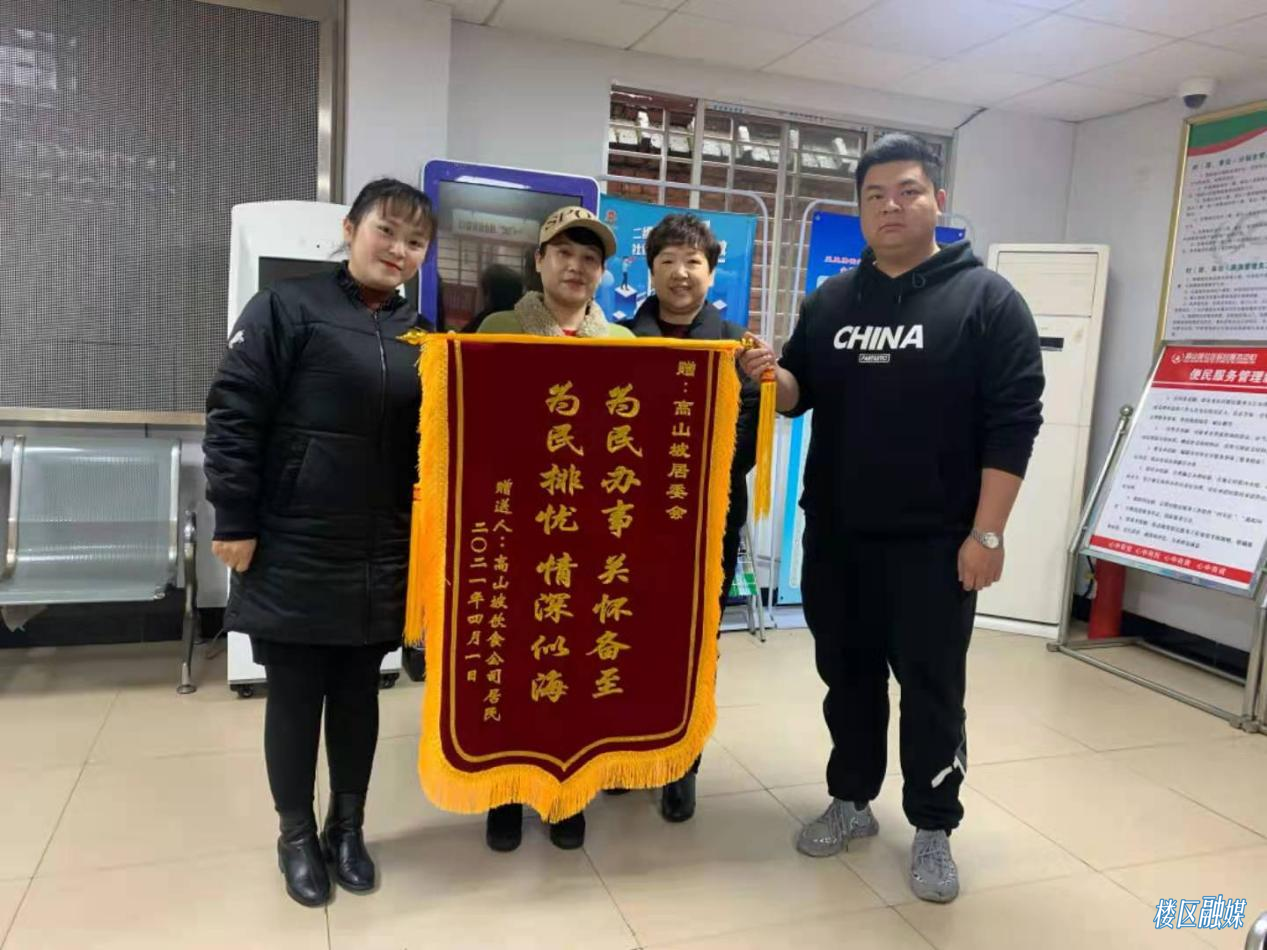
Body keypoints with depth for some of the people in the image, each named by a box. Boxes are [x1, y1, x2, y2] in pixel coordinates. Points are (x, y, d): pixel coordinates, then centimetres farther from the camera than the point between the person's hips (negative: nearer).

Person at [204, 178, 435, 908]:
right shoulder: (286, 309, -5)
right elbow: (233, 419, -7)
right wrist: (235, 523, -10)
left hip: (381, 559, 4)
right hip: (293, 554, -3)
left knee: (359, 695, 15)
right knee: (294, 697, 9)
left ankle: (348, 829, 34)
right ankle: (298, 837, 30)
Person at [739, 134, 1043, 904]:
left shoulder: (987, 298, -4)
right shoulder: (831, 301, 9)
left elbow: (1013, 422, -9)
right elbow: (801, 393, 15)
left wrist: (987, 532, -15)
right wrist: (772, 375, -10)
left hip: (934, 540, -4)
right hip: (835, 534, 4)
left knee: (931, 687, 6)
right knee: (847, 675, 15)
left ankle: (933, 829, 24)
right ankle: (852, 802, 33)